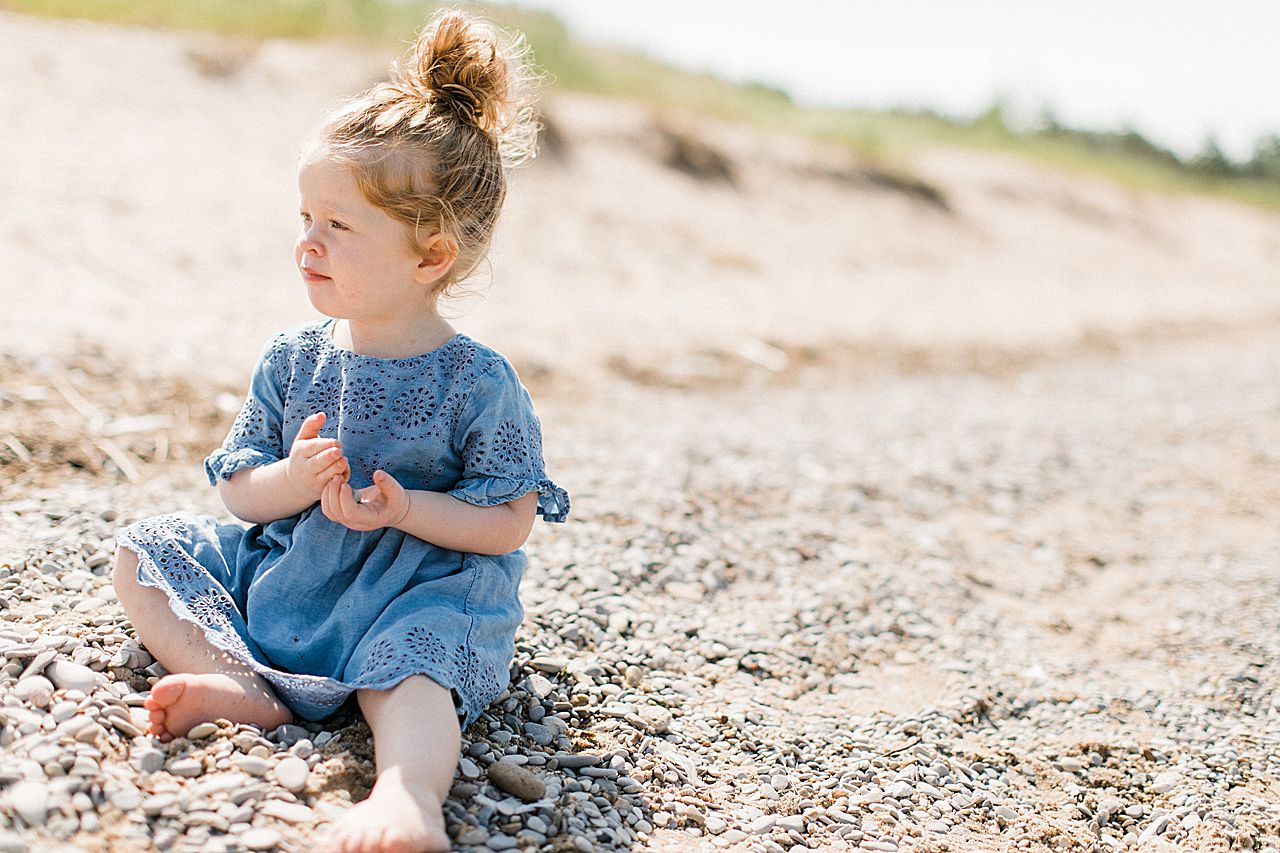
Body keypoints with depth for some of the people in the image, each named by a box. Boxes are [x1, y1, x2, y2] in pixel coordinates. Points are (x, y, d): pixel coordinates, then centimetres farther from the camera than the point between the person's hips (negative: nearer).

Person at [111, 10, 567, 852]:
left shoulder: (478, 385, -13)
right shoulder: (294, 357, 0)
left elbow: (509, 524, -11)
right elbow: (242, 490, 2)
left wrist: (406, 509, -26)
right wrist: (296, 481, -21)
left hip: (419, 586, -6)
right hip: (286, 568, 6)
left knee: (410, 668, -36)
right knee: (142, 551, 0)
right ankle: (242, 686, -21)